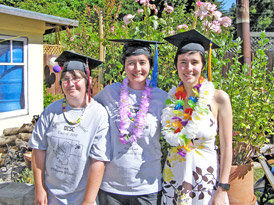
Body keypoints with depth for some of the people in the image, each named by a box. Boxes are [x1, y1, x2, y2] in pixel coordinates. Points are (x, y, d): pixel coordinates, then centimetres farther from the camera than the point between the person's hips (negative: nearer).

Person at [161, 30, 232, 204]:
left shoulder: (219, 98, -10)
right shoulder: (171, 98, -1)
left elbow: (226, 146, -9)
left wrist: (222, 190, -11)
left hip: (206, 176, -3)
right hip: (174, 175, 3)